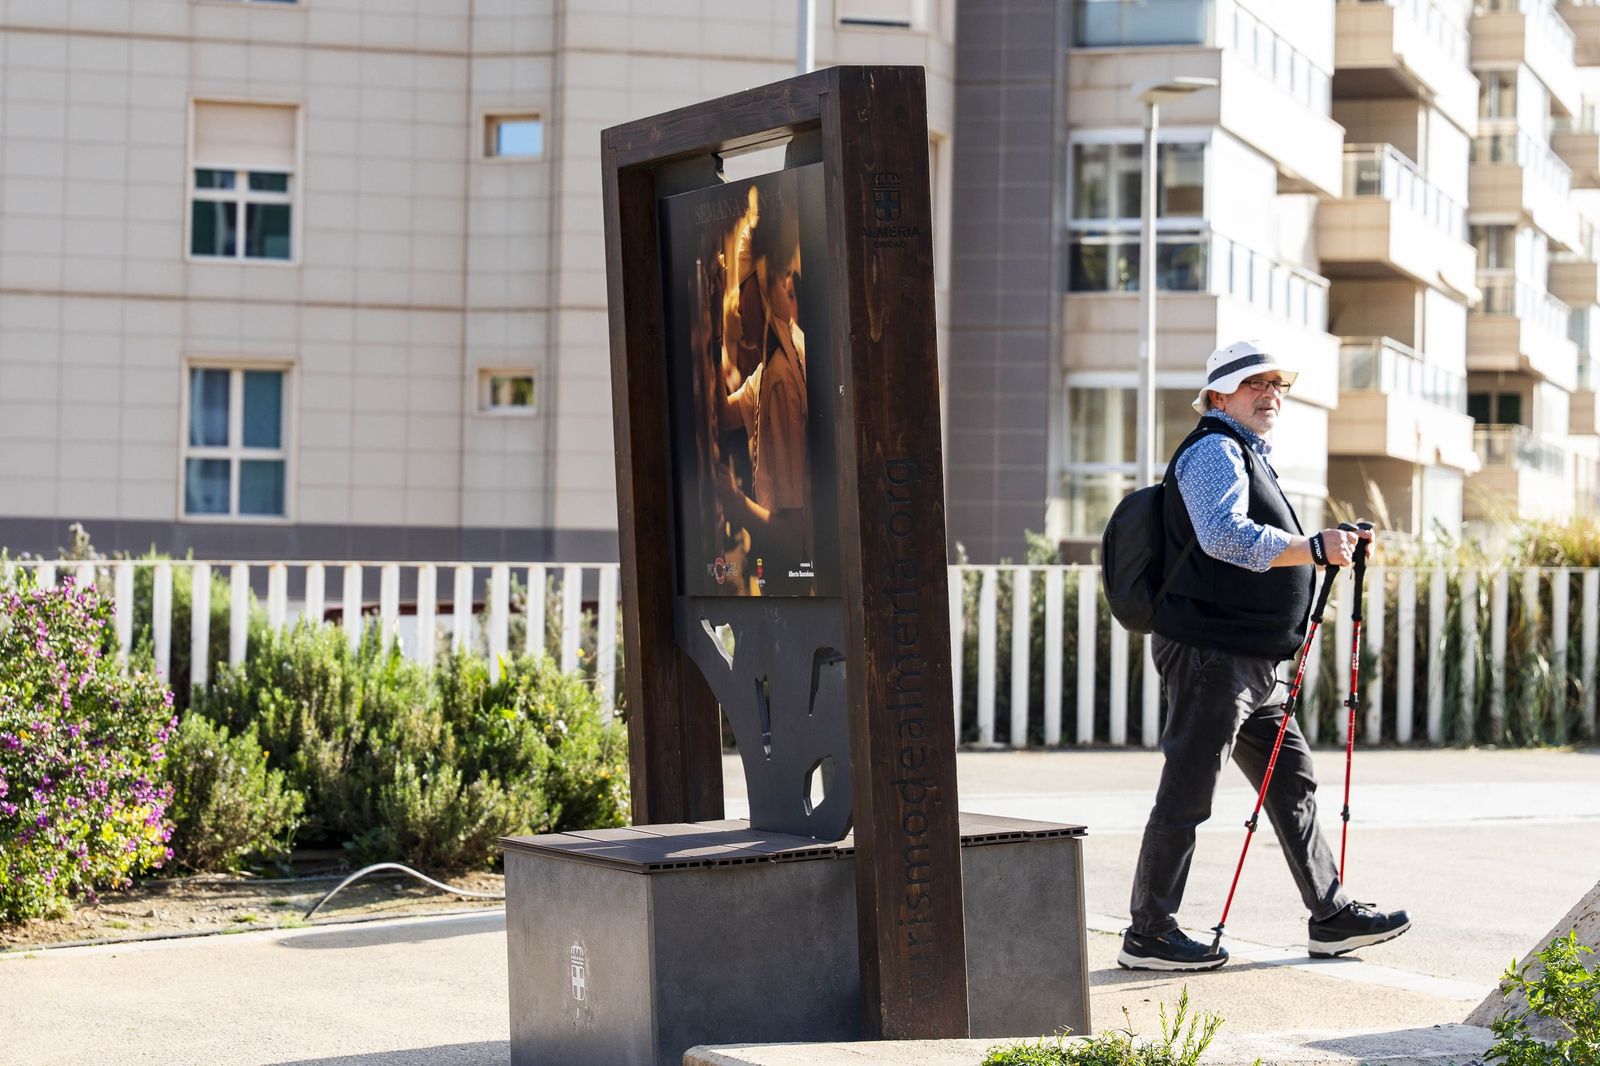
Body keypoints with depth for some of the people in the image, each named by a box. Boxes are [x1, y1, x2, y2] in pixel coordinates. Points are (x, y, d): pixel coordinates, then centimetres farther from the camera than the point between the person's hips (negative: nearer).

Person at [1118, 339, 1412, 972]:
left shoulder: (1249, 457, 25)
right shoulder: (1214, 450, -9)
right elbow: (1224, 535, -27)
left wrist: (1330, 550, 19)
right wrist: (1312, 549, -30)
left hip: (1250, 659, 10)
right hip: (1210, 649, -10)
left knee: (1292, 779, 12)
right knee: (1187, 793, -8)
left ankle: (1332, 917, 18)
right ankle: (1148, 935, -2)